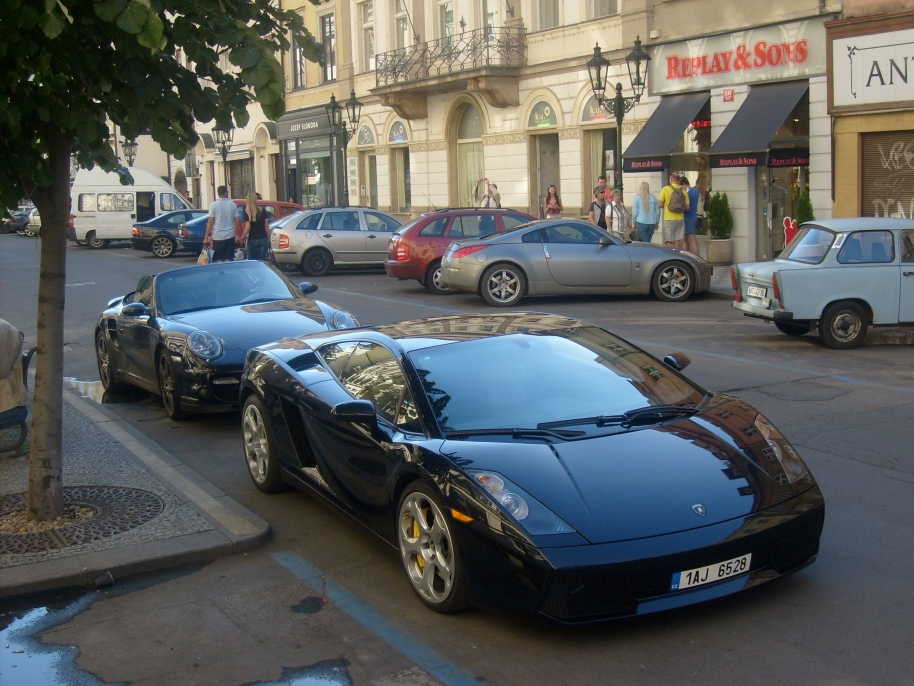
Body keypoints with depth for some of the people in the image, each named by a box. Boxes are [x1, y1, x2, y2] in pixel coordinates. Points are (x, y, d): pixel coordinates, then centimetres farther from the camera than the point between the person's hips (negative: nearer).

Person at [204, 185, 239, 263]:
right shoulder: (233, 204, 2)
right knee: (228, 259, 4)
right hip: (230, 236, 2)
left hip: (218, 236, -2)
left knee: (219, 259, 5)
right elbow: (237, 221, 1)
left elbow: (210, 222, -9)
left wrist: (206, 237, -4)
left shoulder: (214, 205, -6)